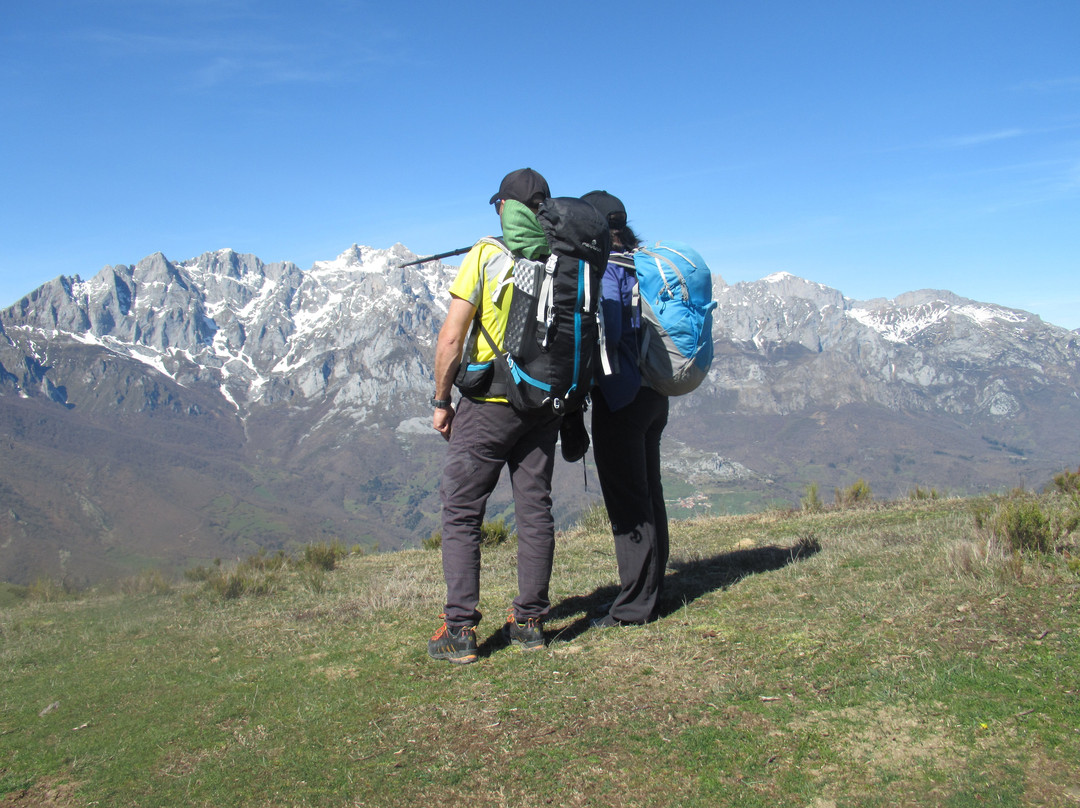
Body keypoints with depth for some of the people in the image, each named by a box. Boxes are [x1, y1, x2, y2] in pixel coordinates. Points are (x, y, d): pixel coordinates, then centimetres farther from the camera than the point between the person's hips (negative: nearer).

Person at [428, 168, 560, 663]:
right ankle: (529, 620, 18)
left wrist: (441, 401, -1)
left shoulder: (485, 256, -8)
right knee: (535, 509, 12)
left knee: (461, 512, 4)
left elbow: (451, 339, -12)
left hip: (488, 403, -4)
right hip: (545, 404, 4)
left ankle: (460, 630, 4)